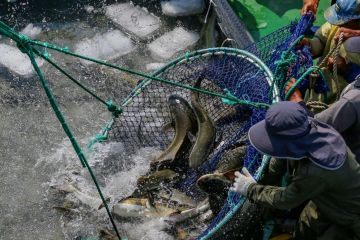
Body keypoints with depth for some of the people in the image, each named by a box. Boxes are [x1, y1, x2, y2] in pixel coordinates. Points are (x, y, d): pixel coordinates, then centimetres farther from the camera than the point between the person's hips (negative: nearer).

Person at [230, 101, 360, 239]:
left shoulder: (315, 172, -45)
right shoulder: (306, 131, -26)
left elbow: (285, 200, -27)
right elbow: (282, 157, -4)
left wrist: (251, 189, -15)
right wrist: (264, 180, 1)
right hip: (328, 199, 7)